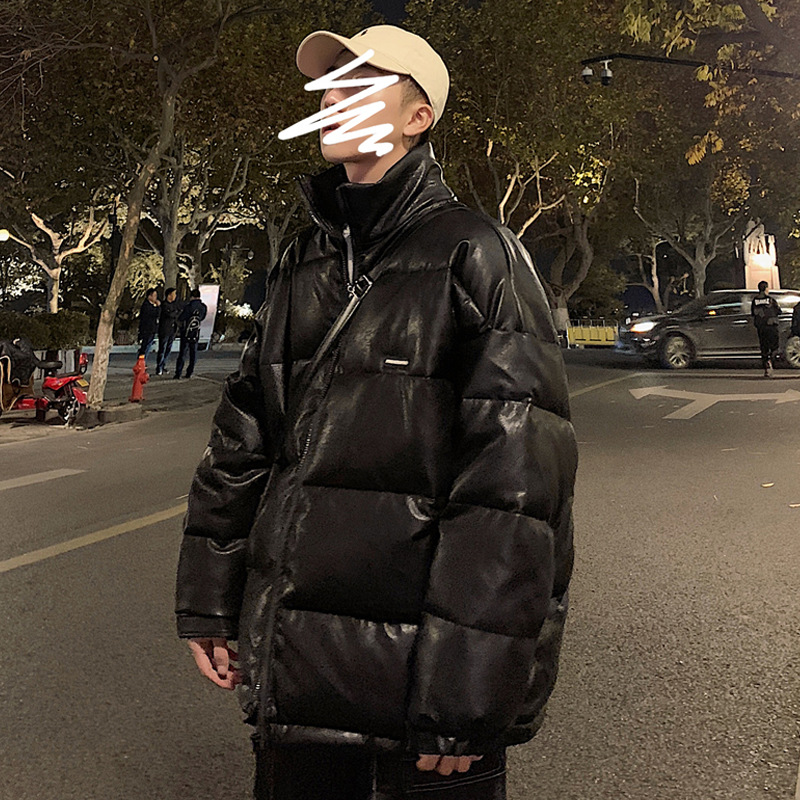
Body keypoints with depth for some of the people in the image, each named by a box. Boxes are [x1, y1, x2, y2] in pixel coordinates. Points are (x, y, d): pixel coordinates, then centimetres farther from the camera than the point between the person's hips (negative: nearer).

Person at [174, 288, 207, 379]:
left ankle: (178, 373, -3)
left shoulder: (188, 306, -16)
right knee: (193, 353, 13)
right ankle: (189, 373, 13)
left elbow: (180, 318, -12)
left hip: (186, 332, -3)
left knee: (182, 353, 0)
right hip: (196, 333, 3)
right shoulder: (203, 307, -3)